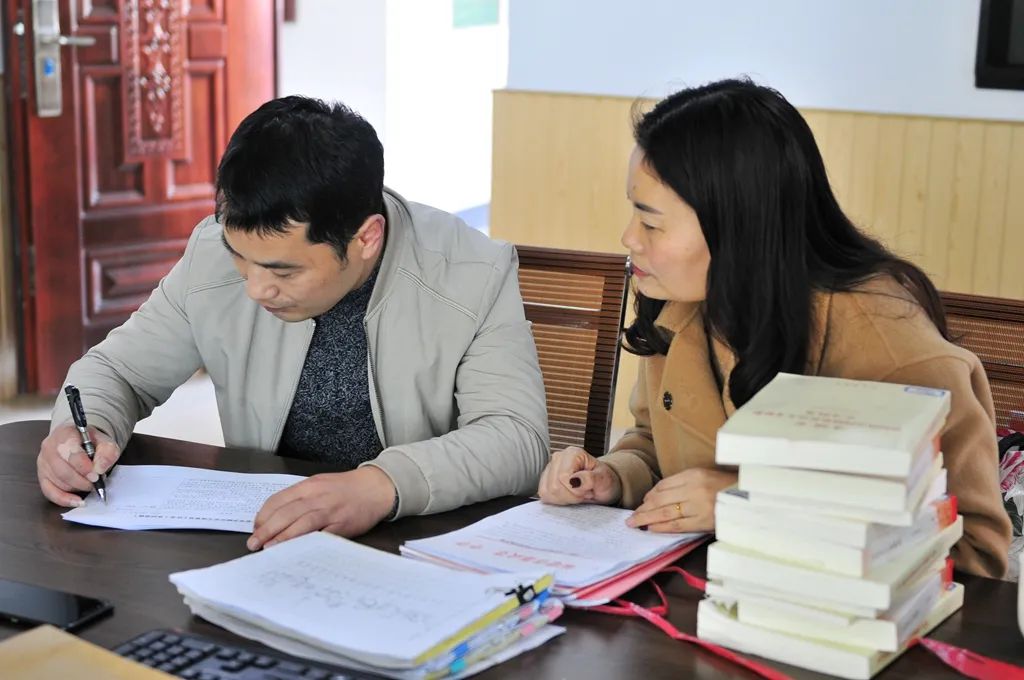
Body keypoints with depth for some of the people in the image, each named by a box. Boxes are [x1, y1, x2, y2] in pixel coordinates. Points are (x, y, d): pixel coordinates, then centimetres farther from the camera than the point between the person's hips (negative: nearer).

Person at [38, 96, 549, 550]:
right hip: (258, 542, 3)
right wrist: (82, 429, -15)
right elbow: (118, 368, 8)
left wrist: (385, 485, -38)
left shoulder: (477, 277, -16)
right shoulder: (214, 255, -6)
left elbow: (518, 438, -20)